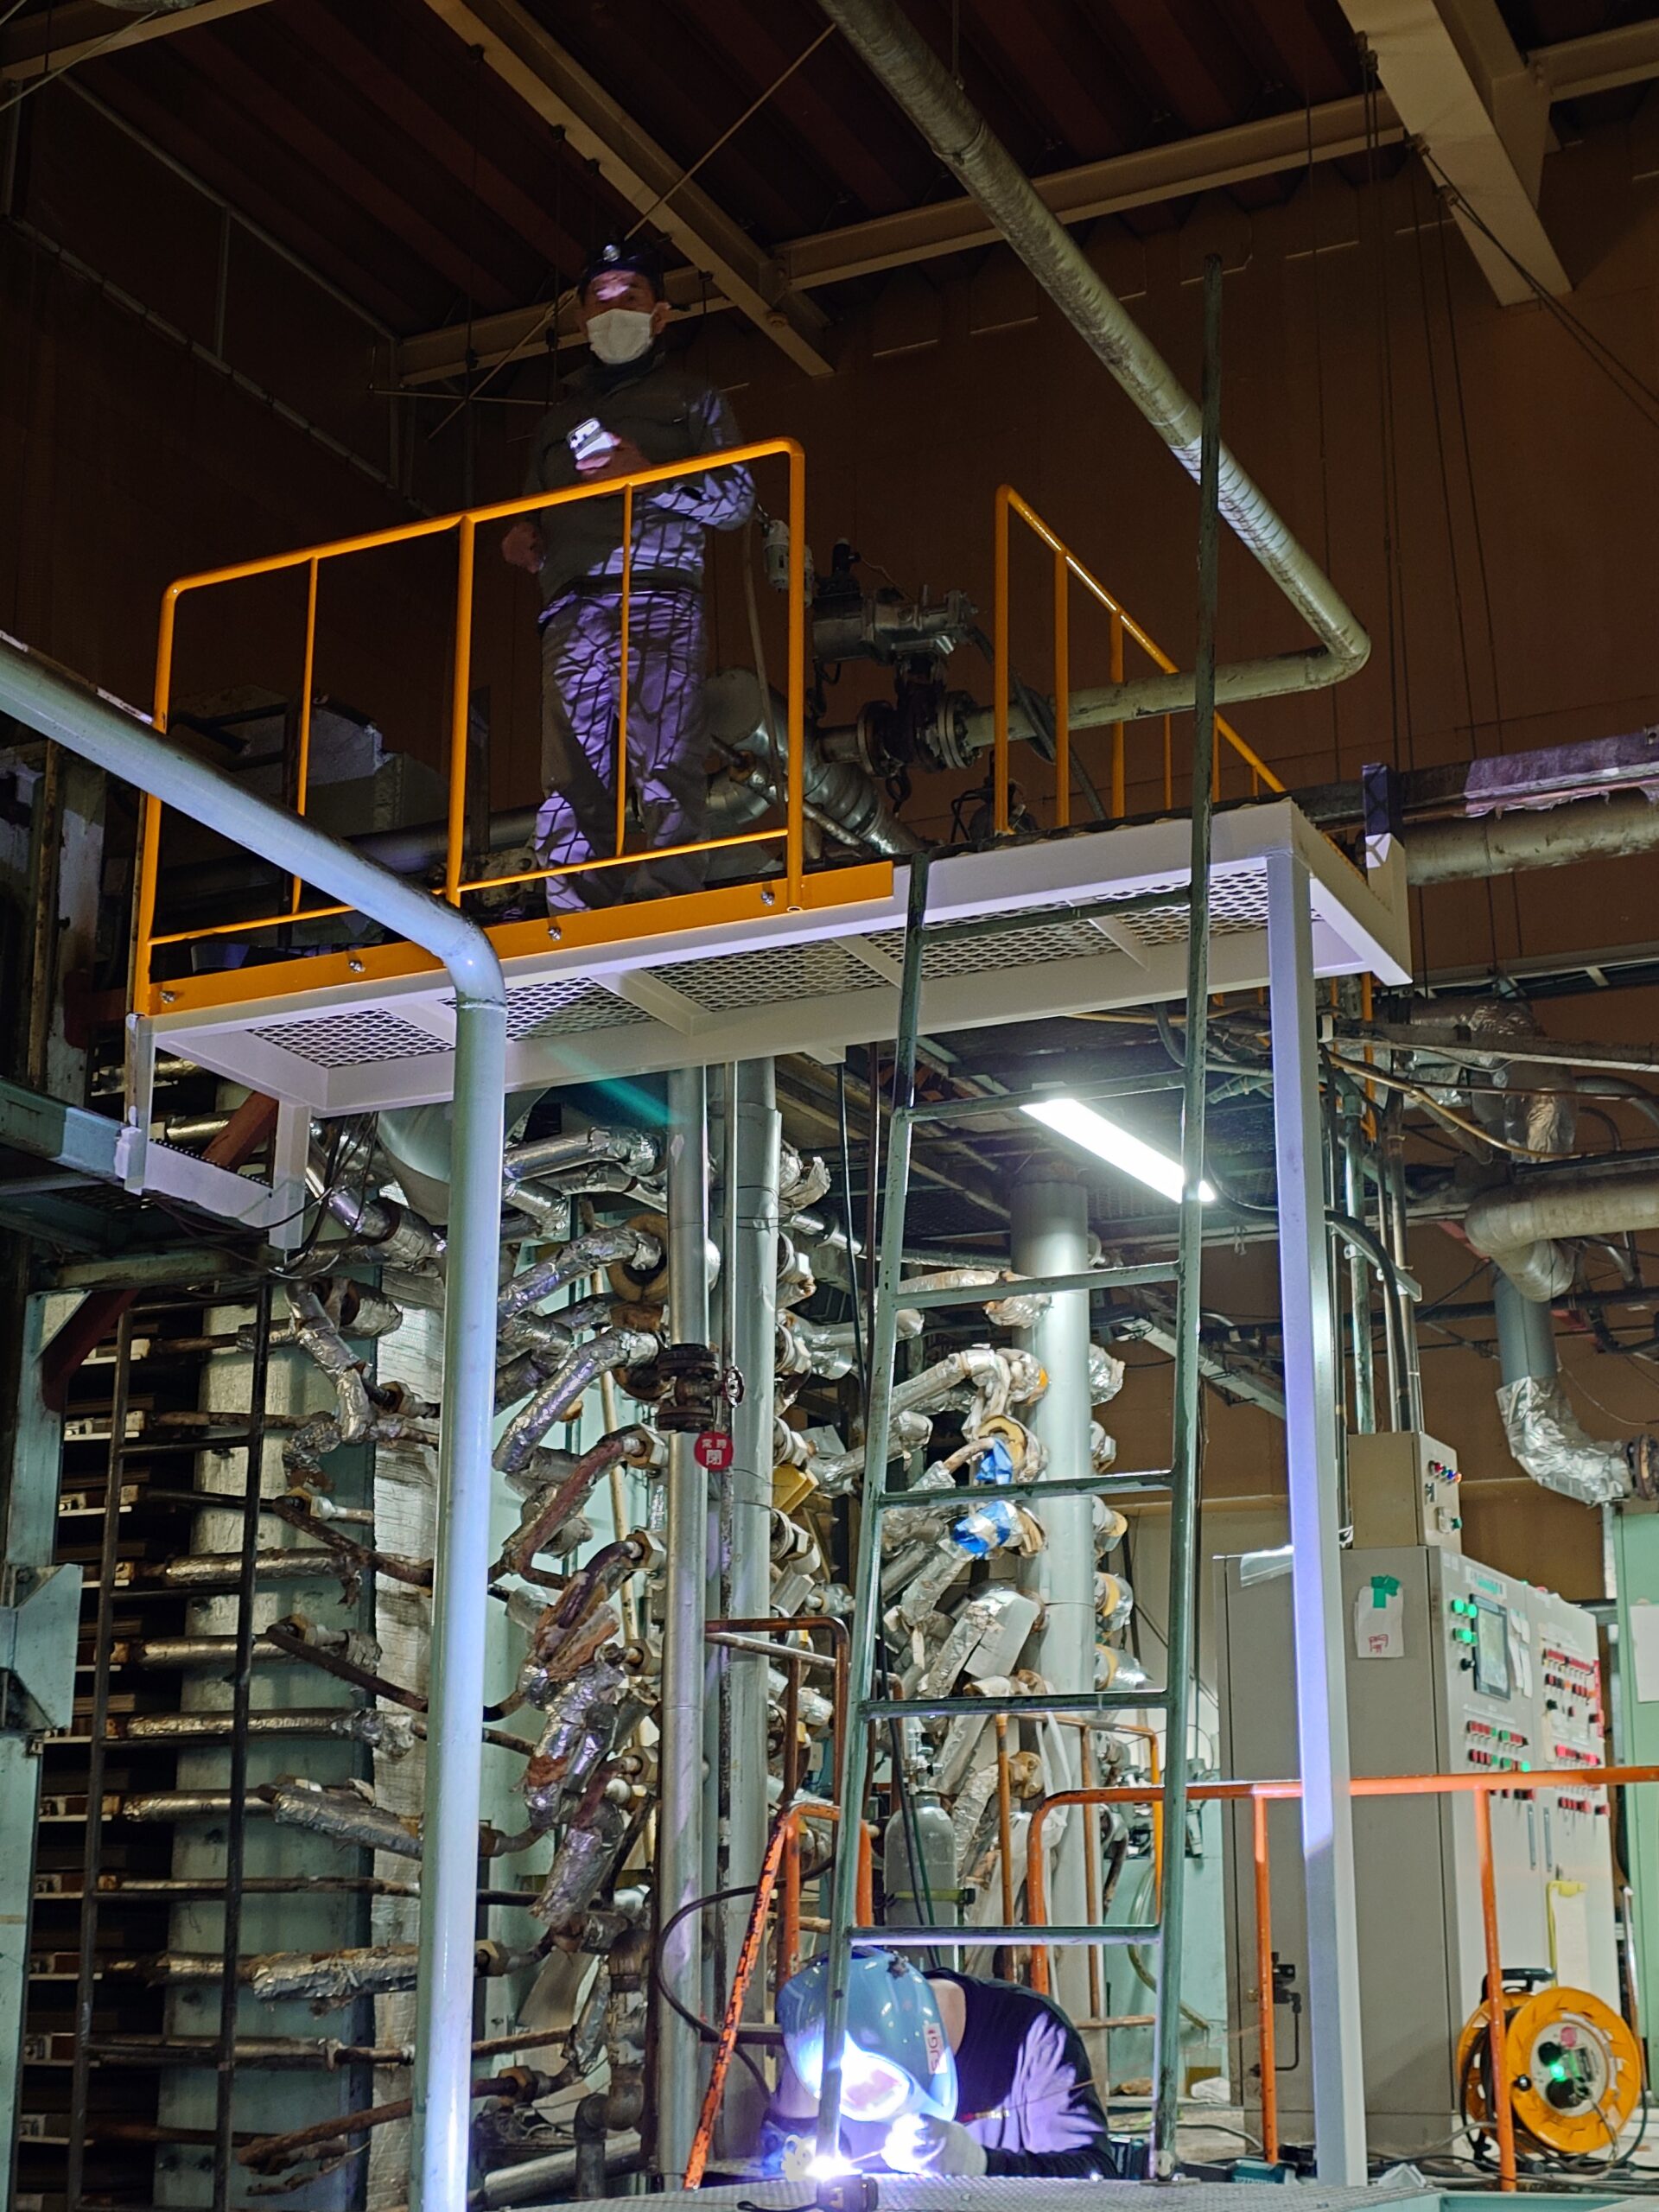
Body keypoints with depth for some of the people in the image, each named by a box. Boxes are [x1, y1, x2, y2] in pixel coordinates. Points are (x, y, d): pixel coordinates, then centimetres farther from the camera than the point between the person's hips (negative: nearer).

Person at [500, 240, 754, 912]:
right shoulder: (560, 417, 33)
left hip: (659, 605, -4)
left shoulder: (691, 398, 20)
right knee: (571, 791, -9)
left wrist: (648, 475, -7)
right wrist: (525, 540, 10)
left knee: (663, 773, -20)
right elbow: (537, 516, 34)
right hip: (572, 612, 4)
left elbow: (736, 500, 8)